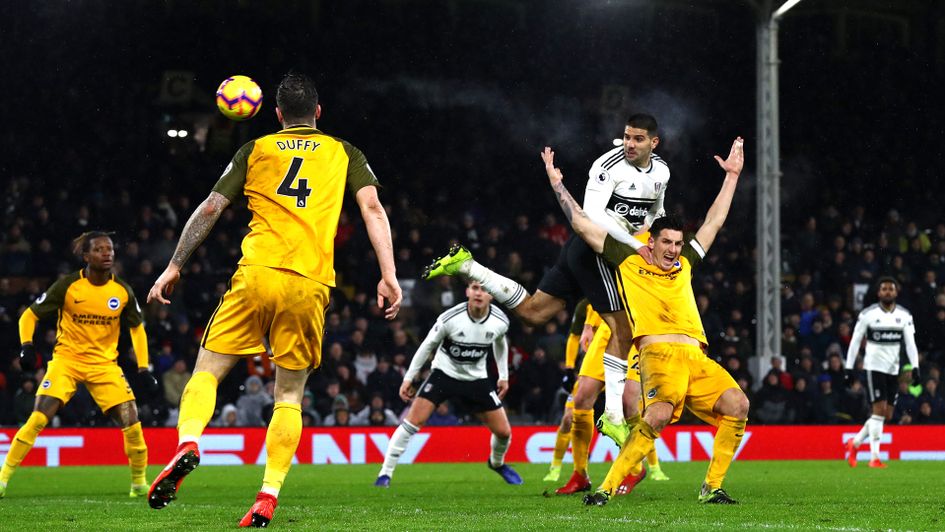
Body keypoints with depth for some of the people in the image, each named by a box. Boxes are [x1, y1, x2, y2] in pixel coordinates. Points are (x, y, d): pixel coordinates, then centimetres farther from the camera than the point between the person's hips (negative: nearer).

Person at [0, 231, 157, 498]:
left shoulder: (123, 291, -1)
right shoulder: (67, 285, -9)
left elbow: (137, 327, 13)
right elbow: (30, 315, -1)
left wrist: (143, 369, 5)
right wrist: (27, 345, -19)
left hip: (105, 363, 2)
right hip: (67, 359, -2)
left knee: (132, 424, -9)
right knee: (37, 419, -18)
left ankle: (139, 482, 13)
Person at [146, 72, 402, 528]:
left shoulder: (255, 151, 15)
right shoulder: (344, 153, 16)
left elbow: (210, 209, 12)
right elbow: (372, 208, 3)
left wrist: (174, 267, 18)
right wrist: (388, 275, -3)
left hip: (257, 273, -1)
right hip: (310, 285, 1)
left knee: (208, 369, 7)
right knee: (290, 394, 8)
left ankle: (187, 443, -23)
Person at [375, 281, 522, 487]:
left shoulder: (500, 322, -14)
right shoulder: (450, 318, -24)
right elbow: (428, 345, -10)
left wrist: (504, 376, 12)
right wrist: (408, 378, -8)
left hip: (476, 379, 3)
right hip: (444, 373, -3)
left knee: (503, 432, 2)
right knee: (413, 420, -20)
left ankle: (497, 463, 37)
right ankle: (385, 473, -12)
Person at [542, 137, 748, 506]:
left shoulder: (684, 265, 26)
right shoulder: (629, 264, 15)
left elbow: (713, 222, 36)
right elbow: (582, 225, 18)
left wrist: (732, 175, 39)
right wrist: (556, 183, 22)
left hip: (697, 358, 6)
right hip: (659, 354, -6)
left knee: (737, 404, -16)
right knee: (659, 414, -31)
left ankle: (712, 487, -8)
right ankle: (608, 487, -26)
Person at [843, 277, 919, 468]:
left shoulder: (904, 315, 5)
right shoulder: (868, 314, -4)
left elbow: (910, 343, 2)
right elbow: (855, 341, 0)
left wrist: (915, 368, -9)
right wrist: (849, 367, -3)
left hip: (893, 368, 5)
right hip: (874, 365, -5)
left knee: (887, 416, 5)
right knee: (879, 410, -13)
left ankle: (854, 443, 24)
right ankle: (874, 457, -10)